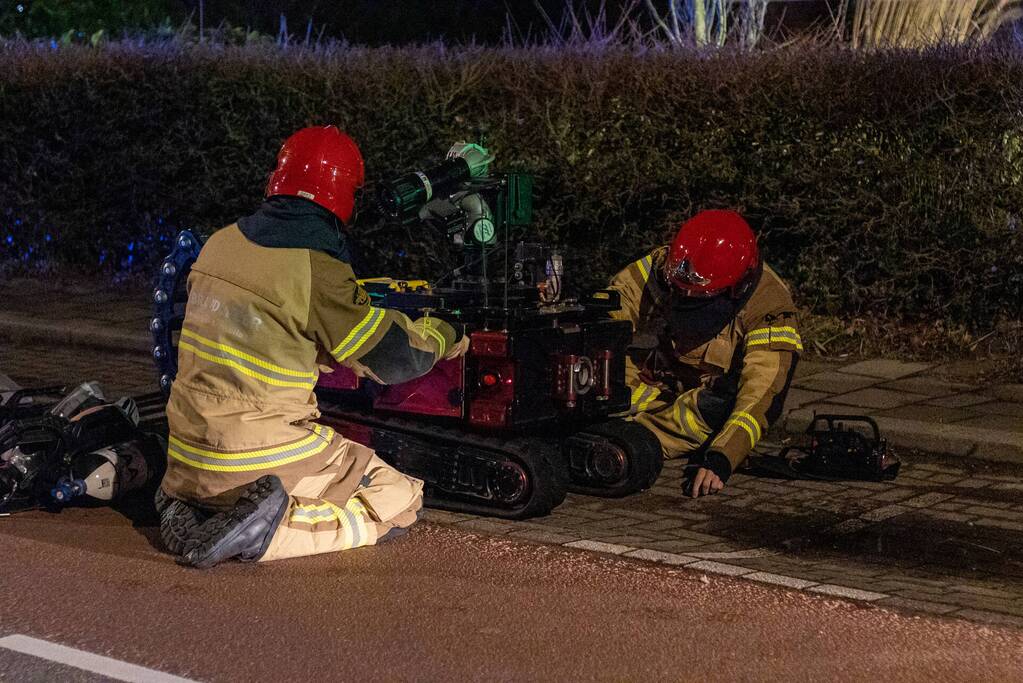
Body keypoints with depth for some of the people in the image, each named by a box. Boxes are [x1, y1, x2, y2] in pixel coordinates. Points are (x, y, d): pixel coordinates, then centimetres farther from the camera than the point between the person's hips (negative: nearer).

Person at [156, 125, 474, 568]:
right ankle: (274, 530, -14)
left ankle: (188, 509, 7)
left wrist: (332, 355, 30)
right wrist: (442, 335, 11)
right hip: (261, 459, -7)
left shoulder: (222, 243, 5)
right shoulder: (317, 268, -17)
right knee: (400, 503, 7)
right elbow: (396, 357, -10)